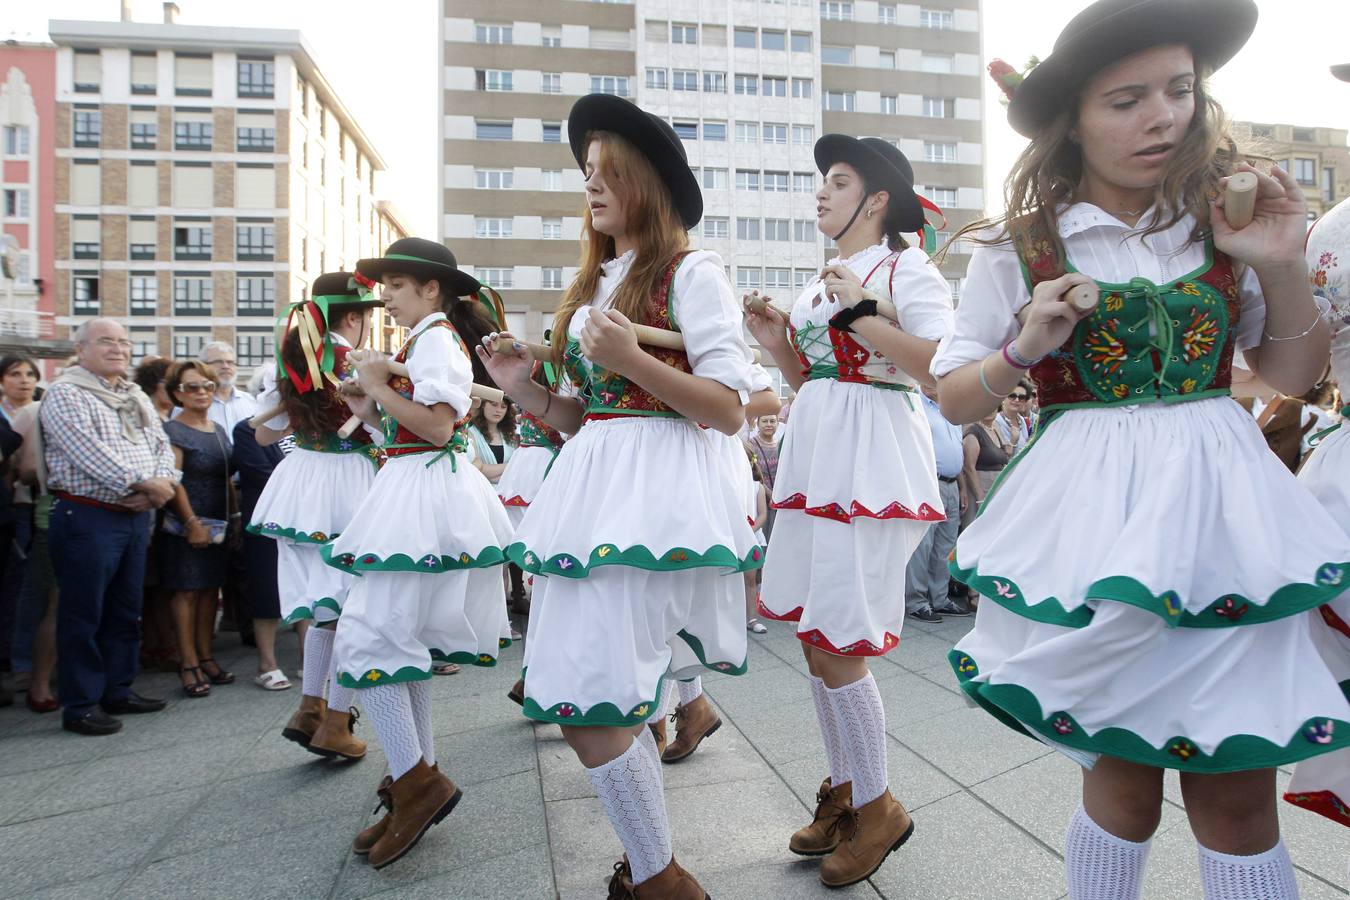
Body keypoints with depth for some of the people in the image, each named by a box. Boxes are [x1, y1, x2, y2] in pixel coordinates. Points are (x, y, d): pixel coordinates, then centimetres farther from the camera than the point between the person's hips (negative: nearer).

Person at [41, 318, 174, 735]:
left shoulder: (137, 397, 17)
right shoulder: (65, 394, -6)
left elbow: (162, 446, 13)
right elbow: (88, 452, -18)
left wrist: (162, 485, -7)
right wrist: (144, 482, -18)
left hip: (136, 516, 8)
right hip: (87, 517, -7)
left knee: (125, 611, 14)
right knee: (83, 615, 0)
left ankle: (118, 690, 26)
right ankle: (80, 705, 10)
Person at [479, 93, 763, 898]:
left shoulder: (691, 272, -3)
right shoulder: (595, 283, 20)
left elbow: (730, 411, -10)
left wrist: (633, 359, -20)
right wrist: (527, 390, 3)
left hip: (655, 492, -8)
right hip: (590, 490, 8)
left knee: (589, 705, -10)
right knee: (620, 704, 12)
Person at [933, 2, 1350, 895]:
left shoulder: (1221, 222, 7)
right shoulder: (1019, 248, -1)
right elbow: (954, 399, 5)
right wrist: (1024, 350, -14)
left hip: (1219, 511, 3)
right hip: (1093, 522, -2)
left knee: (1238, 785, 4)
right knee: (1125, 775, 7)